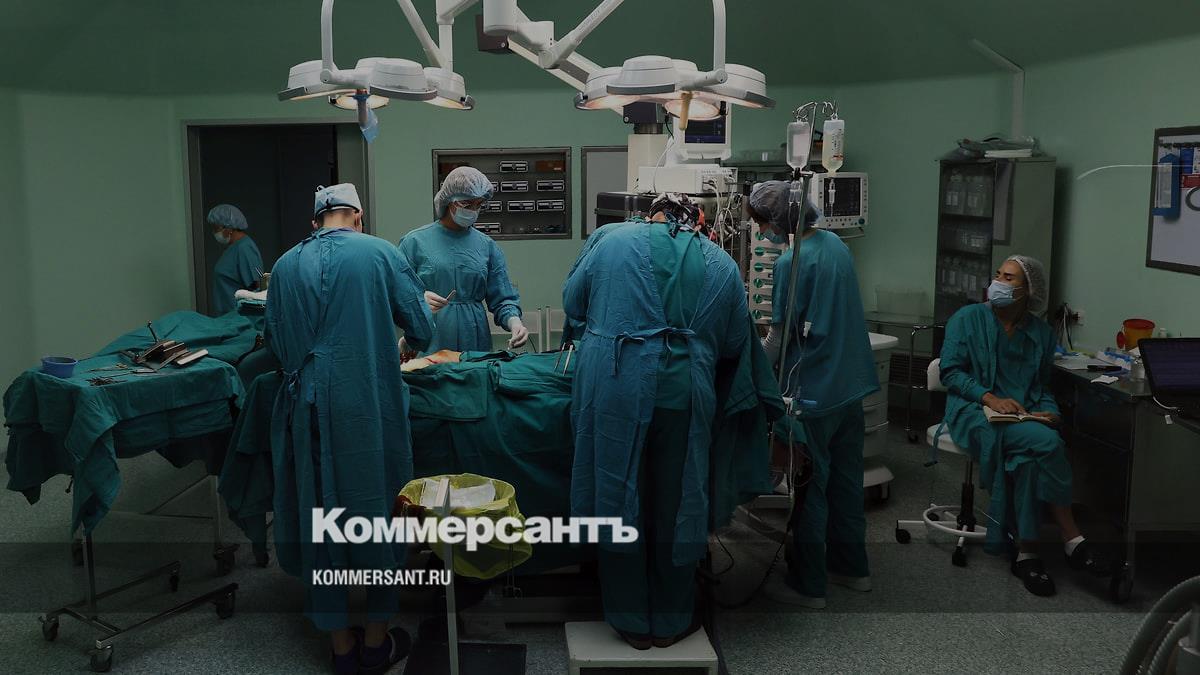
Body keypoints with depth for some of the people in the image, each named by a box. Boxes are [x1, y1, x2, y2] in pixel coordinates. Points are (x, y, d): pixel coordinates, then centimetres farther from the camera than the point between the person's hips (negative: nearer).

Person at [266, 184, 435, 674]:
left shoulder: (286, 265, 5)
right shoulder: (379, 253, -3)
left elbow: (275, 344, 11)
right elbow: (421, 329, 0)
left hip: (308, 408, 3)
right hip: (370, 407, -2)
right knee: (378, 511, 11)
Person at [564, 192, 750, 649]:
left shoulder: (611, 239, 7)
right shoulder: (722, 264, 11)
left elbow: (572, 304, 14)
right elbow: (735, 343, 14)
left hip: (613, 389, 0)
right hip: (684, 394, 1)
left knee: (619, 498, 10)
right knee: (676, 504, 13)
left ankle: (633, 621, 21)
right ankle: (671, 620, 25)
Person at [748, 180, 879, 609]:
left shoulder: (791, 262, -19)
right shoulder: (835, 244, 7)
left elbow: (781, 335, -15)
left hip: (813, 392, -8)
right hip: (851, 383, 8)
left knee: (809, 488, 3)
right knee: (847, 478, 18)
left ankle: (808, 585, 13)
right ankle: (852, 567, 31)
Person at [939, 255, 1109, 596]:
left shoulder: (1041, 332, 14)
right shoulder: (967, 319, 3)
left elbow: (1043, 385, 20)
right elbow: (950, 371, -3)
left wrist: (1048, 411, -2)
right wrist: (990, 398, -17)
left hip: (1023, 416, 4)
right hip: (974, 412, -4)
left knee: (1030, 458, -33)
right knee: (1046, 443, -30)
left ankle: (1025, 553, -26)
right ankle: (1072, 540, -19)